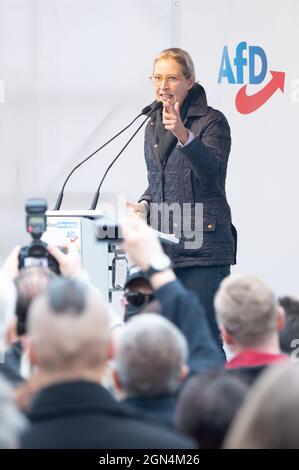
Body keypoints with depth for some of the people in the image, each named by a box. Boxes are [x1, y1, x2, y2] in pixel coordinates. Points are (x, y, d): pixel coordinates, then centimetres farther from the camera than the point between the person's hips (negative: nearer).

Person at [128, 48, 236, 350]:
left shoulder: (211, 121, -4)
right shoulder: (154, 125, 16)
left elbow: (211, 170, -23)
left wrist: (183, 135, -38)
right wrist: (144, 205, 5)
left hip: (202, 246, -6)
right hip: (162, 245, 6)